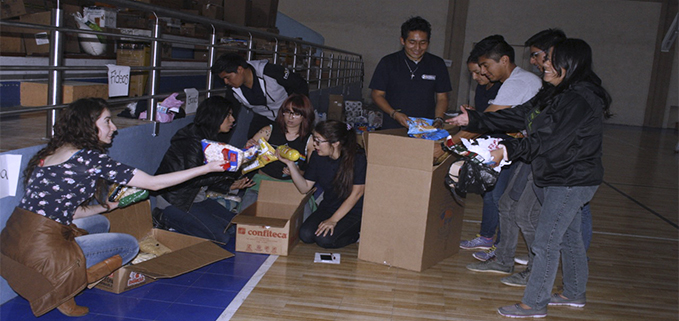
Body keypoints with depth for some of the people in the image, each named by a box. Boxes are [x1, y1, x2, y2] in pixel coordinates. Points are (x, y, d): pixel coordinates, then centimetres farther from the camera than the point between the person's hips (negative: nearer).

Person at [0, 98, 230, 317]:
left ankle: (56, 281, 9)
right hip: (41, 251, -9)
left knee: (99, 223, 27)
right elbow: (154, 183, -10)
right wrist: (208, 168, -5)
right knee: (129, 245, 8)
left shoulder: (53, 153, 13)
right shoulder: (89, 158, -12)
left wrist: (109, 205, 21)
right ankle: (62, 290, -4)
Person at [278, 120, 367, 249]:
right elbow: (305, 187, 1)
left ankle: (356, 232, 4)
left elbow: (357, 193, -17)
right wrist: (290, 164, -13)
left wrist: (333, 220, -20)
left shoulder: (357, 158, -19)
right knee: (305, 235, -16)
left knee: (325, 239, -23)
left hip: (354, 211, -5)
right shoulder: (317, 156, -3)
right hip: (328, 207, 5)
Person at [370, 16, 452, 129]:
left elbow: (442, 98, 15)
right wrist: (394, 114, -9)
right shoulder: (388, 63, 6)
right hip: (392, 128, -1)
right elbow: (377, 95, 7)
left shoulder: (438, 65, 11)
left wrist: (438, 120, -4)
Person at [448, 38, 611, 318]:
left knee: (546, 240, -4)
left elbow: (550, 142, -26)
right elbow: (518, 117, 9)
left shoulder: (580, 100, -22)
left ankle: (534, 303, 7)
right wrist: (473, 120, 6)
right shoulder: (557, 94, 10)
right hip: (561, 179, 10)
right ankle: (574, 293, 35)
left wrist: (508, 151, -26)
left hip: (571, 181, -10)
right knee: (568, 237, 20)